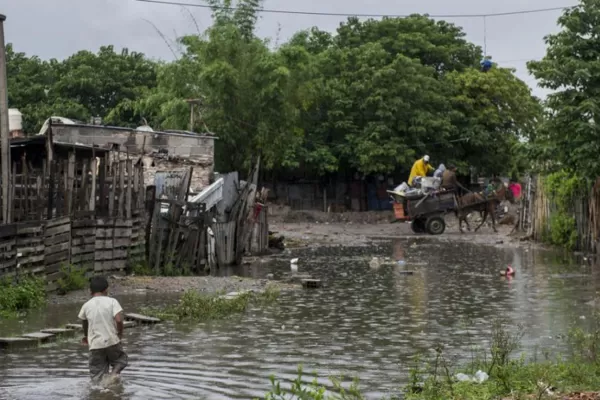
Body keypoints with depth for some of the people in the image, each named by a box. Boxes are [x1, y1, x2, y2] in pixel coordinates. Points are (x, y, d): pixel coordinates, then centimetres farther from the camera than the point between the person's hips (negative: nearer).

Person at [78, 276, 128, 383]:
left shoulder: (86, 306, 4)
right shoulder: (112, 302, -5)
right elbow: (119, 320, -17)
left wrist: (86, 336, 42)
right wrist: (120, 333, 2)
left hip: (95, 345, 2)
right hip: (112, 342, -2)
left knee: (97, 375, 9)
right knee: (120, 360, 20)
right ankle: (114, 373, -8)